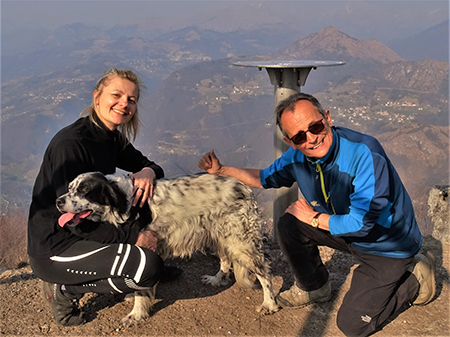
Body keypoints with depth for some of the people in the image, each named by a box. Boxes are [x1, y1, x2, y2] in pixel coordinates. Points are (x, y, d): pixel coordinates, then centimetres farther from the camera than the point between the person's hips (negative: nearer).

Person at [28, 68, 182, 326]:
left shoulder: (113, 138, 2)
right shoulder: (70, 144, -24)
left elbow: (147, 165, 11)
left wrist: (148, 172, -15)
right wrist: (134, 236, -22)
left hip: (88, 230, 9)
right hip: (54, 246, -9)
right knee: (148, 268, -23)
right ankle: (65, 290, -4)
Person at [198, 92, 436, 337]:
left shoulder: (365, 153, -34)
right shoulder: (298, 156, -12)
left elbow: (361, 223, -33)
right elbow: (265, 178, 9)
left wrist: (313, 218, -19)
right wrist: (220, 170, -1)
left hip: (389, 245, -6)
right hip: (347, 232, 6)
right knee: (289, 225, -7)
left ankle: (416, 277, 14)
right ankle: (314, 288, 18)